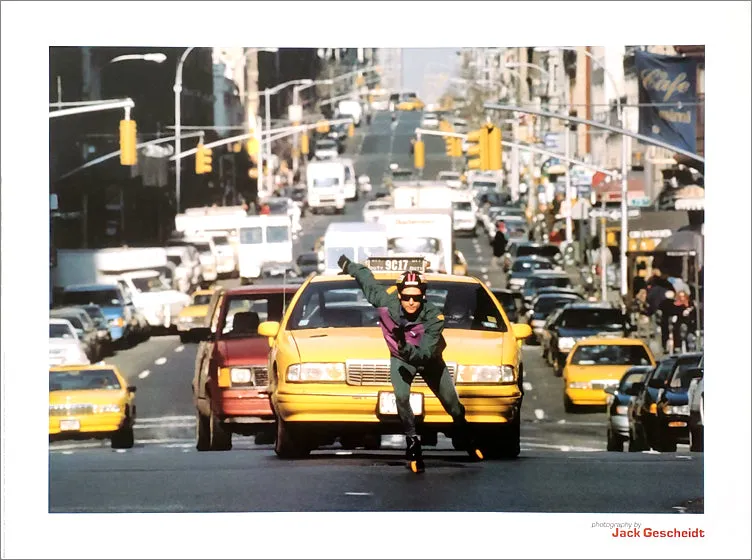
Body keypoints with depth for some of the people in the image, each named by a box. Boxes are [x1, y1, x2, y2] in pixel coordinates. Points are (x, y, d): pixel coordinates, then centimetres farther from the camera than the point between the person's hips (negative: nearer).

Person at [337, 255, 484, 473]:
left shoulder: (433, 317, -36)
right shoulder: (387, 299, -30)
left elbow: (425, 354, -41)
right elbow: (367, 279, -9)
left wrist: (406, 347, -60)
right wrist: (348, 265, 7)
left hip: (429, 359, -1)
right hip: (400, 358, 1)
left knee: (452, 403, 11)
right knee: (402, 397, -27)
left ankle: (467, 439, 41)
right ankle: (413, 443, -13)